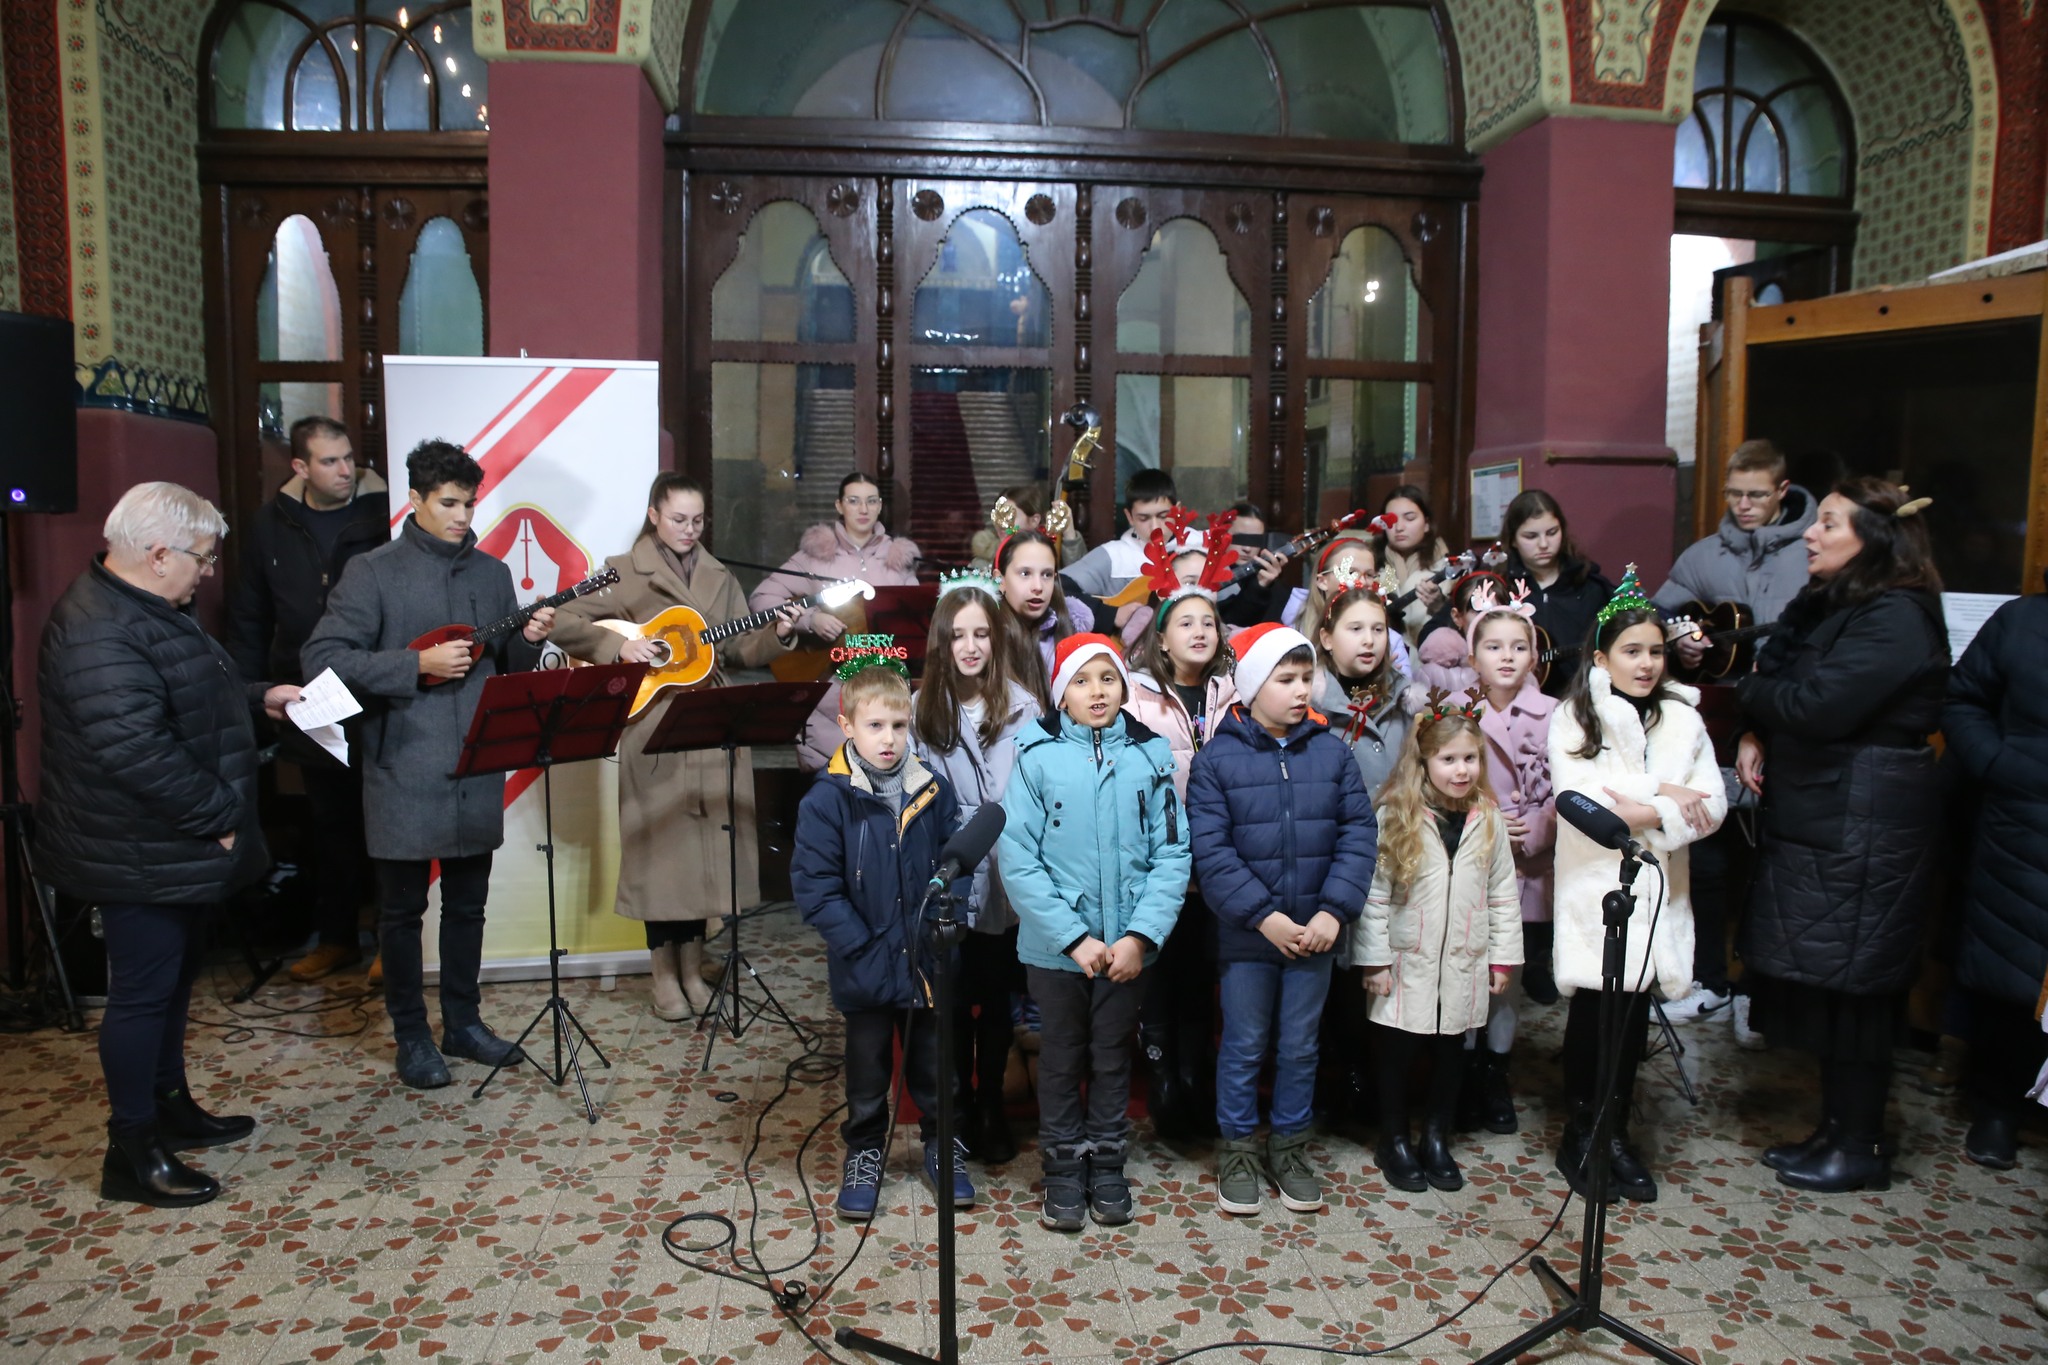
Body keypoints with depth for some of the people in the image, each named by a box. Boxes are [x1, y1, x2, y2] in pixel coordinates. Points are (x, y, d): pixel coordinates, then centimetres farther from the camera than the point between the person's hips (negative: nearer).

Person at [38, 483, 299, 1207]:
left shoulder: (152, 608, 11)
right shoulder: (99, 632, -25)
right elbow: (136, 751, -32)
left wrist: (258, 696, 13)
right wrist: (219, 813, -24)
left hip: (181, 848, 11)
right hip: (143, 858, -11)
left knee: (174, 978, 21)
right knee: (143, 992, 1)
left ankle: (171, 1106, 37)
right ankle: (132, 1152, 15)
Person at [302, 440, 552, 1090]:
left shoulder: (491, 573, 9)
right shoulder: (373, 572, -5)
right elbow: (322, 658, -12)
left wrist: (528, 641, -7)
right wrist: (418, 665, -18)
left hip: (477, 767, 4)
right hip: (404, 769, -4)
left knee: (467, 902, 14)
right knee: (402, 907, 7)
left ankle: (463, 1022, 28)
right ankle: (411, 1036, 20)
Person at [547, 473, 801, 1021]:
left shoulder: (719, 577, 15)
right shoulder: (625, 572, 1)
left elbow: (739, 648, 11)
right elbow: (562, 623, -4)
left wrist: (777, 635, -6)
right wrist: (618, 645, -16)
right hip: (654, 733, -4)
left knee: (705, 845, 6)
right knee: (660, 845, -1)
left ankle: (693, 969, 20)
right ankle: (663, 975, 13)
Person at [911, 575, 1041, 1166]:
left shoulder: (1021, 707, -4)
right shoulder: (920, 709, 0)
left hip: (1003, 880, 0)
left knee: (996, 996, 12)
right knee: (953, 998, 11)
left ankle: (992, 1106, 30)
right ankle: (959, 1107, 28)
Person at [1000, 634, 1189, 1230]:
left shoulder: (1151, 755, -3)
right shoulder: (1037, 756, -9)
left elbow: (1171, 853, -4)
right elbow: (1017, 857, -12)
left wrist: (1141, 936, -14)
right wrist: (1074, 938, -15)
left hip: (1127, 945, 2)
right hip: (1055, 946, -1)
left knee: (1113, 1056, 16)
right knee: (1062, 1059, 14)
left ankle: (1107, 1166, 33)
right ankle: (1064, 1171, 31)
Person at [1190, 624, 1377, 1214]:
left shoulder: (1332, 751, 1)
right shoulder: (1216, 759, -7)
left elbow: (1359, 833, -1)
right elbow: (1209, 849, -12)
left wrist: (1334, 911, -12)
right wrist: (1263, 916, -17)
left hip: (1316, 934, 3)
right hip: (1246, 935, -2)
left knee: (1299, 1047, 15)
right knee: (1243, 1046, 10)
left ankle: (1290, 1146, 32)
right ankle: (1237, 1149, 28)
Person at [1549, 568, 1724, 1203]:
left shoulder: (1682, 718, 10)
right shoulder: (1574, 718, -2)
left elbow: (1712, 805, 1)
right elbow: (1581, 803, -15)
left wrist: (1645, 813, -14)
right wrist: (1667, 795, -13)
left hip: (1657, 891, 4)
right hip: (1594, 890, -4)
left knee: (1635, 1013, 9)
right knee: (1592, 1012, 1)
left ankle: (1616, 1134, 24)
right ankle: (1579, 1136, 16)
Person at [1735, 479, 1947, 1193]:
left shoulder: (1897, 618, -16)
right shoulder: (1827, 605, 14)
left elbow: (1818, 706, -23)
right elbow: (1775, 669, 14)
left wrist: (1750, 689, -6)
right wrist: (1755, 732, -5)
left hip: (1864, 828, -9)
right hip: (1813, 817, 9)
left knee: (1851, 984, 0)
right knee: (1824, 980, 14)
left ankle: (1860, 1150, 13)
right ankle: (1836, 1128, 26)